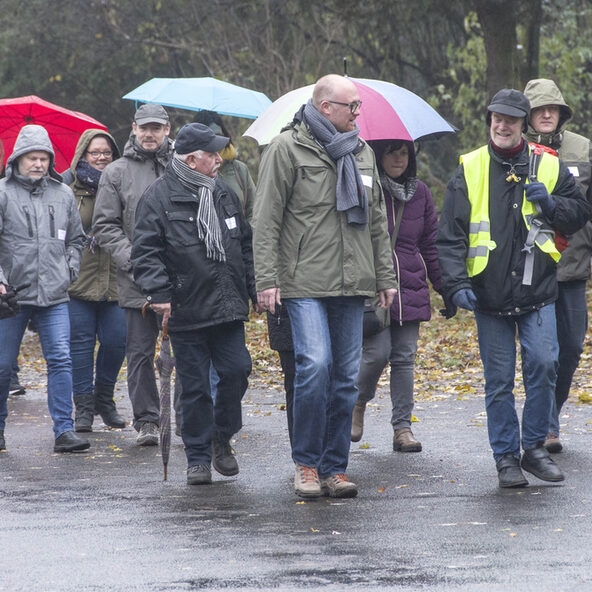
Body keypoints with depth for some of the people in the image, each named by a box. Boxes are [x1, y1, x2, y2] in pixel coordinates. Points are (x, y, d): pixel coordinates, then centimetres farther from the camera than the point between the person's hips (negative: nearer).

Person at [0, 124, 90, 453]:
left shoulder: (63, 194, 10)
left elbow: (76, 238, 22)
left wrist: (70, 269, 9)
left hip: (55, 294, 3)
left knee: (60, 360, -7)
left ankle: (64, 431, -6)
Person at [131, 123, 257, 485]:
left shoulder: (224, 194, 13)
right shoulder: (160, 197, -5)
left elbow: (246, 245, 21)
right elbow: (146, 252, -8)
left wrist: (254, 289, 17)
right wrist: (159, 292, -17)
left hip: (228, 306, 5)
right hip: (187, 311, -5)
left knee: (237, 370, -3)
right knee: (194, 386, 1)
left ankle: (222, 437, 20)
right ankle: (198, 458, 11)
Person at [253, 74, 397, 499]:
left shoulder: (362, 153, 16)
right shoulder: (287, 149, -2)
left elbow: (377, 220, 22)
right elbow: (266, 220, -5)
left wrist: (386, 276, 18)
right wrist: (267, 279, -11)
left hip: (351, 286, 6)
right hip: (305, 283, -6)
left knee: (347, 376, 4)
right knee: (315, 365, -17)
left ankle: (335, 468, 11)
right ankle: (306, 464, -4)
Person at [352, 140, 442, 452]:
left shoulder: (419, 192, 11)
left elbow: (431, 244, 17)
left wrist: (445, 287, 12)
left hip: (410, 290, 4)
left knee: (405, 358, 2)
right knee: (377, 354, -11)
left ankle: (403, 427, 6)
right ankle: (358, 403, 18)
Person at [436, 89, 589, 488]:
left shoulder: (549, 167, 6)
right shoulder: (470, 171, 3)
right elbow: (450, 234, 0)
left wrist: (551, 205, -7)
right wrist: (456, 283, -12)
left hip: (537, 291, 0)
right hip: (490, 293, 0)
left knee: (544, 362, -12)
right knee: (499, 380, 3)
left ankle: (534, 446, 5)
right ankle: (507, 458, 13)